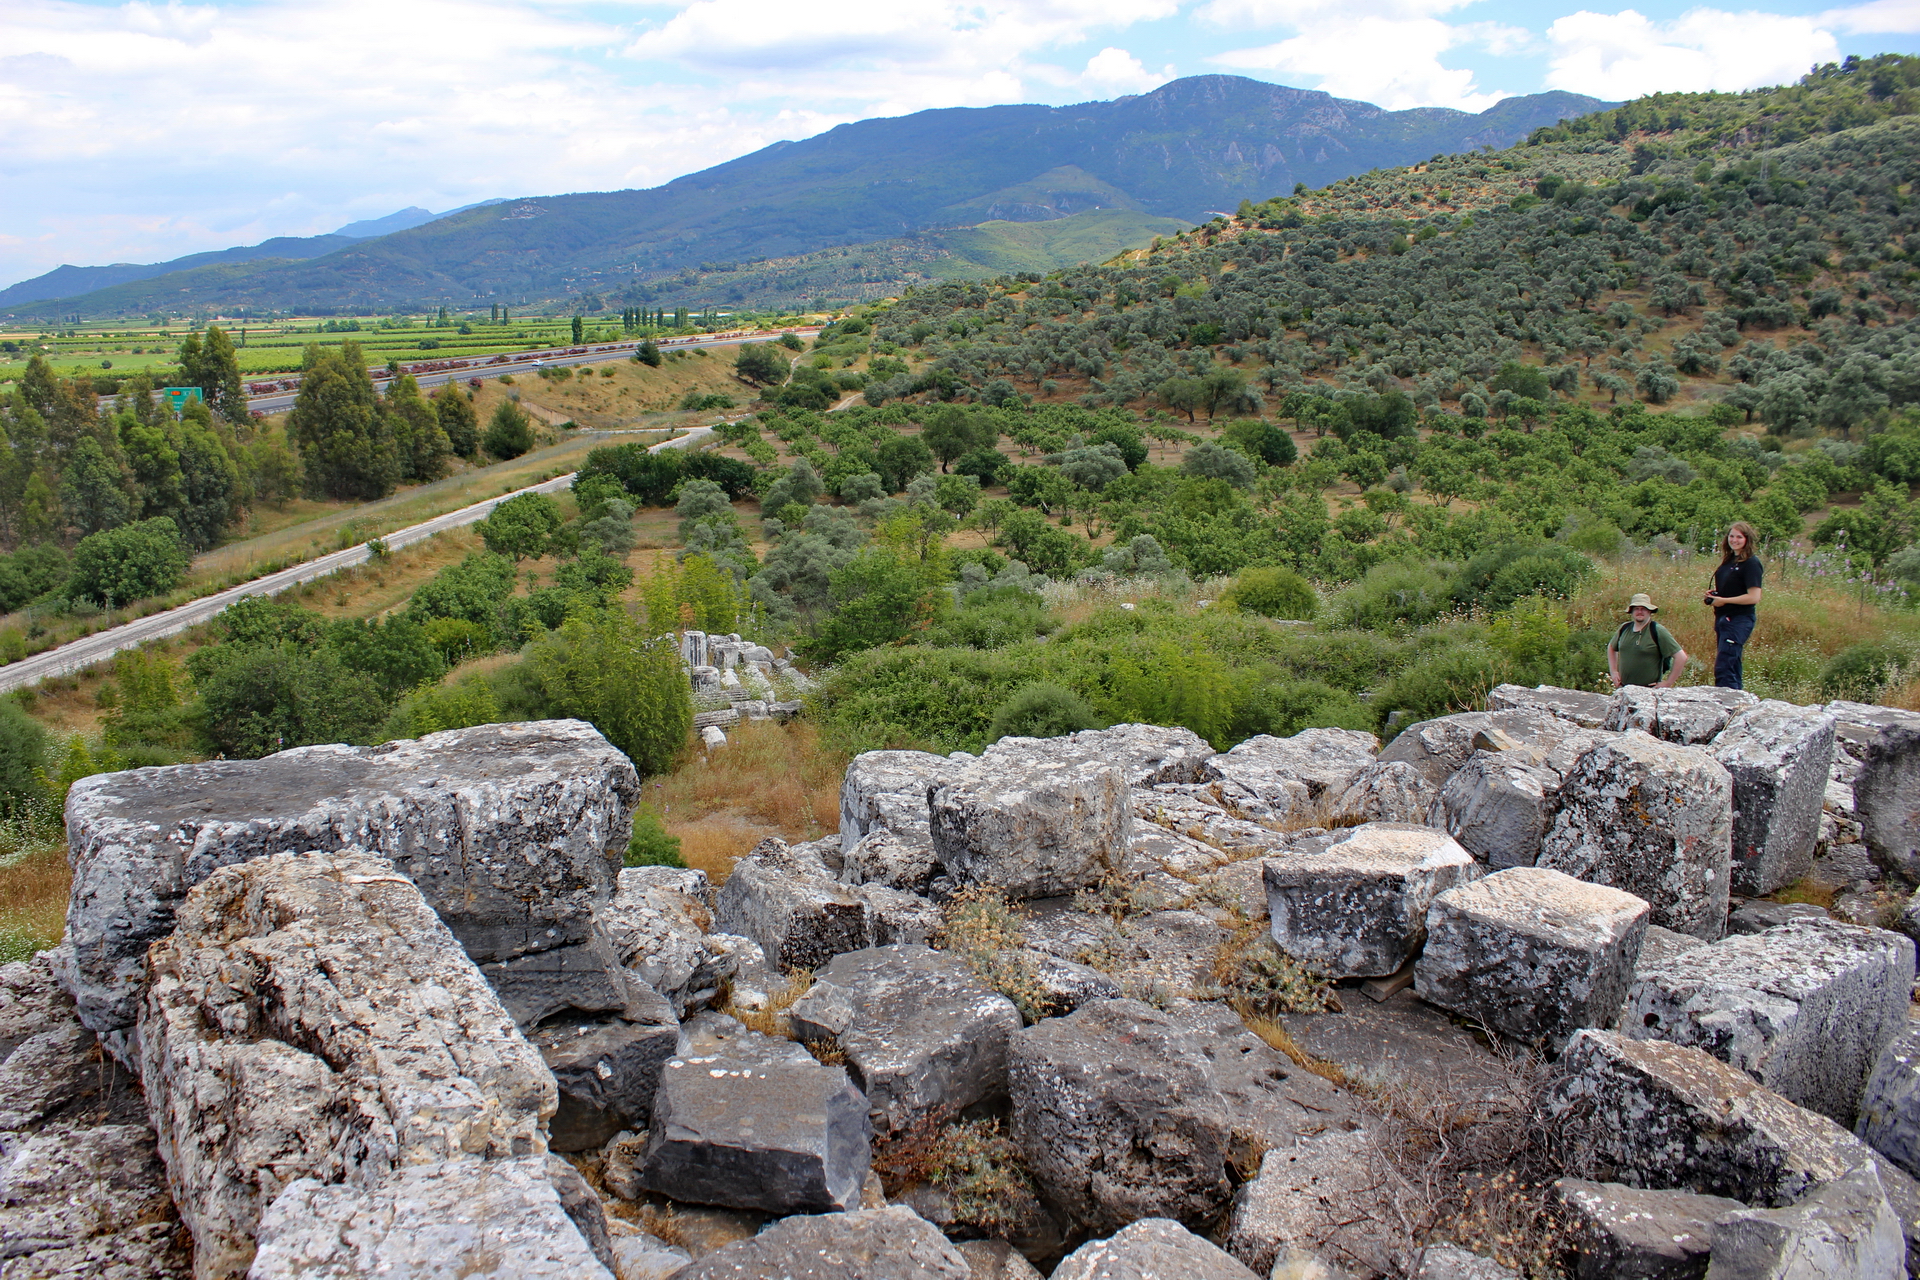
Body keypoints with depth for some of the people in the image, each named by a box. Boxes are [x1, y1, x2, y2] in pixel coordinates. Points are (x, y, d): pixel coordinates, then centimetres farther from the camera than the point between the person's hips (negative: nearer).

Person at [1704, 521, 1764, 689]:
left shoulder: (1751, 563, -11)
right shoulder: (1728, 561, 14)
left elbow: (1754, 597, -18)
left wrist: (1723, 600, -15)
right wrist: (1714, 595, 8)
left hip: (1739, 620, -9)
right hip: (1723, 619, 9)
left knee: (1723, 669, -15)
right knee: (1732, 669, 13)